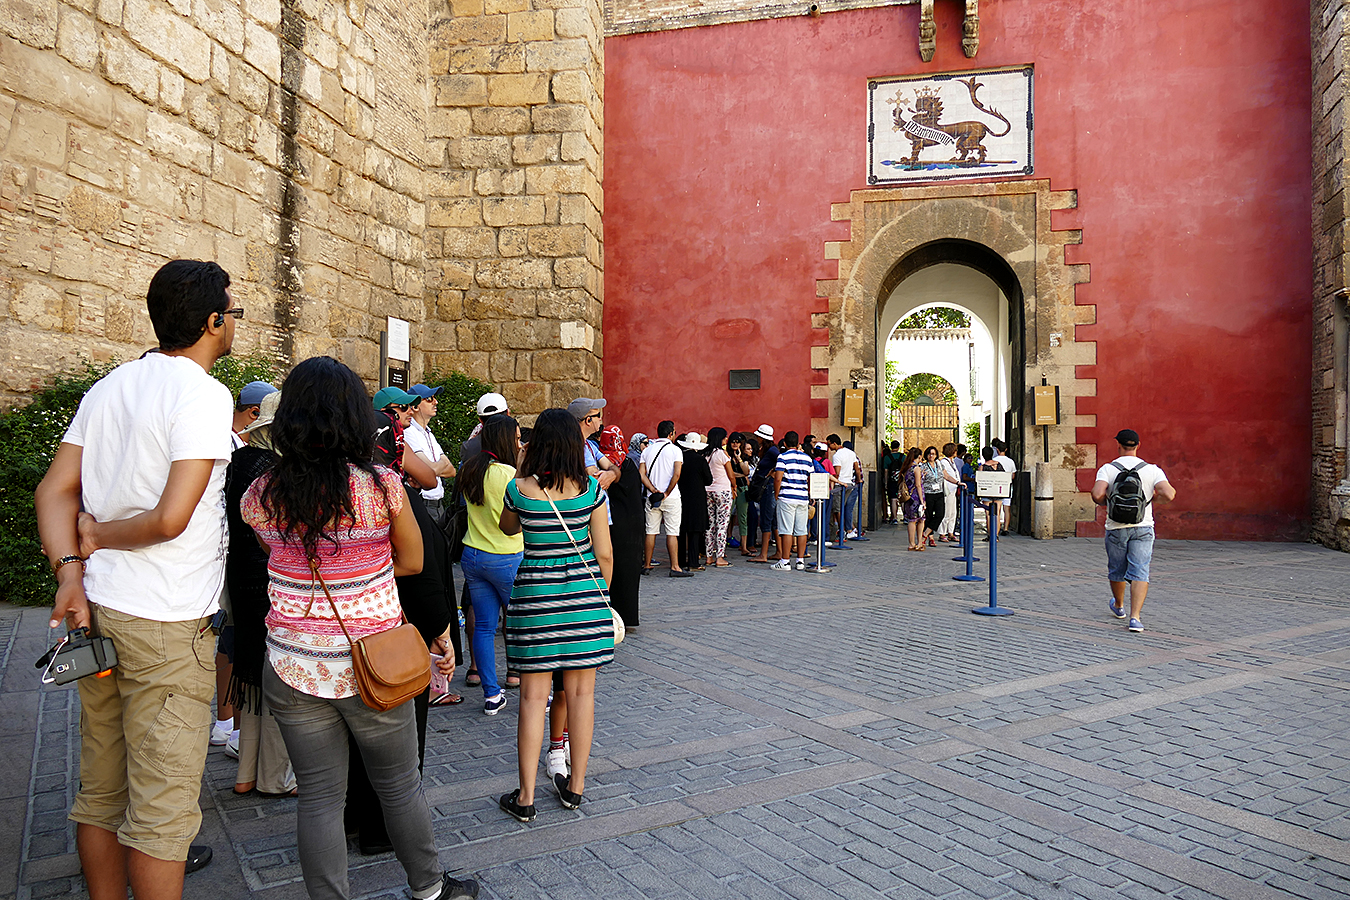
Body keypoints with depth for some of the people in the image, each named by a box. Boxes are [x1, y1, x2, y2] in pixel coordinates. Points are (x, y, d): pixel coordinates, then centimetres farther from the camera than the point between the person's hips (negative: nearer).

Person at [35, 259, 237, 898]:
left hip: (97, 608, 8)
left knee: (101, 791, 19)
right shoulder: (204, 394, -15)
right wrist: (97, 534, -4)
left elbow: (54, 491, 7)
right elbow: (171, 519, -22)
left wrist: (71, 570, -3)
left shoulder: (109, 386, 9)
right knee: (163, 803, 3)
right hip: (166, 626, -8)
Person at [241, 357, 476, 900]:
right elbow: (412, 562, -2)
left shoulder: (260, 495, -6)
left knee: (319, 797, 13)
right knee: (400, 786, 17)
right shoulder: (383, 485, -15)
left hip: (293, 668, 2)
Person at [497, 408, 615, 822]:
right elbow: (604, 554, -2)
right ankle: (576, 787, 22)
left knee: (533, 695, 6)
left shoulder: (519, 488, -5)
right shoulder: (590, 489, -5)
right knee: (581, 692, 10)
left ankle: (526, 797, 11)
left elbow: (508, 527, 17)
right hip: (584, 593, 1)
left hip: (535, 594, 0)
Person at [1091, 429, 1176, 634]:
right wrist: (1157, 495, 8)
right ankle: (1135, 617, -15)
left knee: (1116, 570, 18)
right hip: (1143, 527, 0)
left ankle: (1119, 605, 40)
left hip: (1116, 528, 1)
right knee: (1139, 573, -3)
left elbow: (1097, 495, -20)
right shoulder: (1152, 470, -3)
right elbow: (1169, 495, -15)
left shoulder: (1107, 469, -6)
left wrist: (1104, 502, 3)